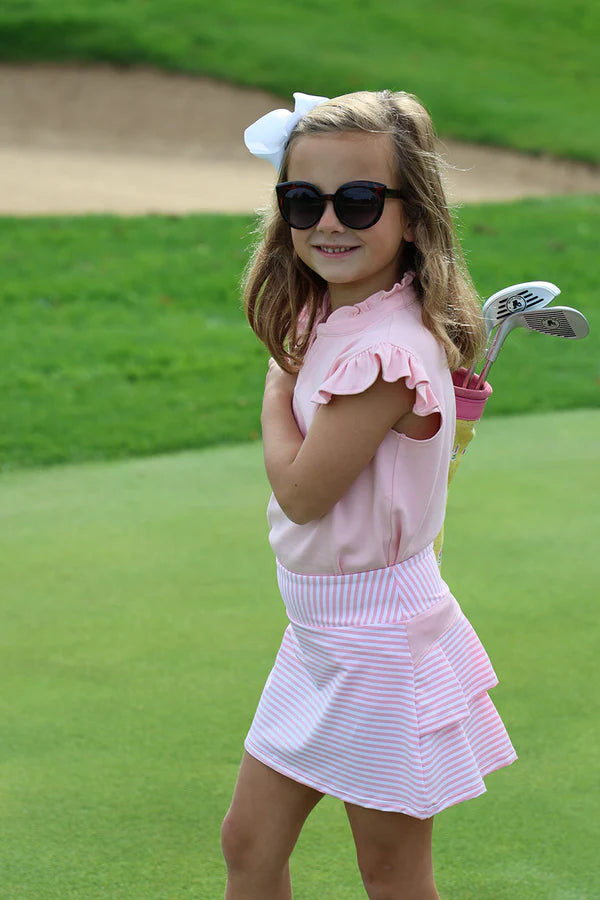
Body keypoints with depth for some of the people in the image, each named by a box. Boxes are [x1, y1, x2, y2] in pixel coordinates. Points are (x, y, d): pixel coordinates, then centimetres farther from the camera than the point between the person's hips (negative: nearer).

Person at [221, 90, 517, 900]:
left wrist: (280, 384, -6)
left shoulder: (386, 352, -27)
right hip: (321, 637, 9)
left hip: (376, 644, -9)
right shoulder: (335, 317, 1)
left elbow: (301, 492, -20)